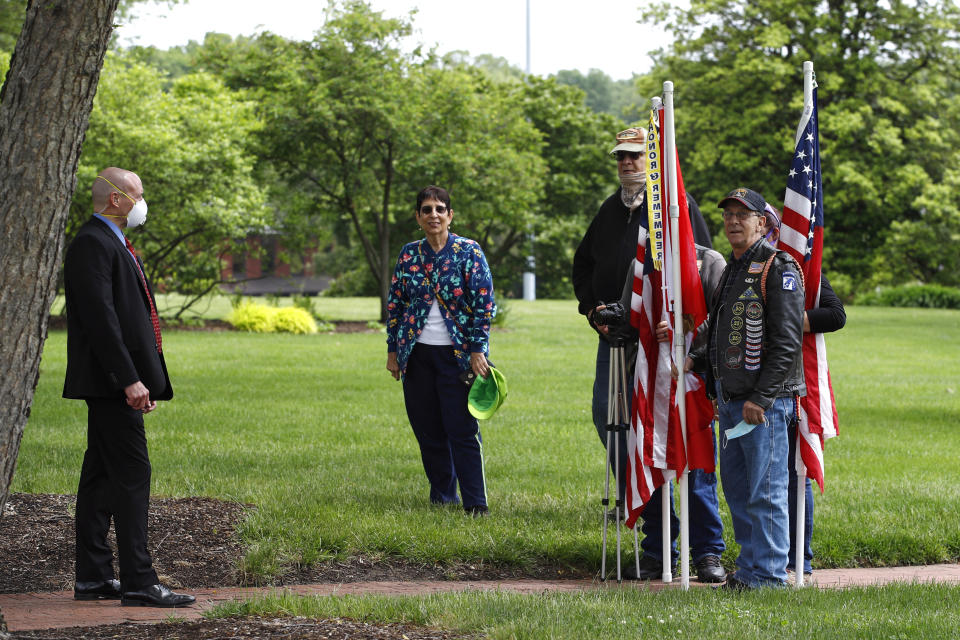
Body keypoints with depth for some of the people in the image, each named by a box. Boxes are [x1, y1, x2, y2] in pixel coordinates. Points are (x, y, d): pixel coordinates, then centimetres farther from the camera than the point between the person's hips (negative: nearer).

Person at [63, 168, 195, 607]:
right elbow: (100, 318, -21)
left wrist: (143, 378, 19)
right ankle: (138, 583, -11)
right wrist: (130, 380, -24)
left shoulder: (112, 244, 21)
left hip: (119, 384, 11)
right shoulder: (92, 245, -13)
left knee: (101, 478, 11)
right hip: (111, 384, -11)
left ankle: (93, 579, 15)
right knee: (131, 476, -11)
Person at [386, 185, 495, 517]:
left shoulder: (469, 252, -3)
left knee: (462, 429, -8)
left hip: (455, 353, -4)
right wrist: (393, 349, 10)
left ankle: (476, 502, -5)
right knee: (427, 429, 7)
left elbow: (483, 303, -5)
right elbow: (395, 302, 14)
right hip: (417, 354, 4)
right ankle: (442, 495, 19)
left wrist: (477, 350, -11)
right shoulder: (409, 254, 8)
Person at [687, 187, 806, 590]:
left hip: (766, 401, -9)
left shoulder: (778, 269, -10)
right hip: (730, 398, 9)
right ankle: (749, 567, 22)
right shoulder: (731, 272, 19)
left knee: (765, 490, -5)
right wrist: (694, 361, 9)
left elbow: (786, 342, -16)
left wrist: (760, 398, -20)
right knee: (737, 488, 13)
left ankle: (768, 574, 0)